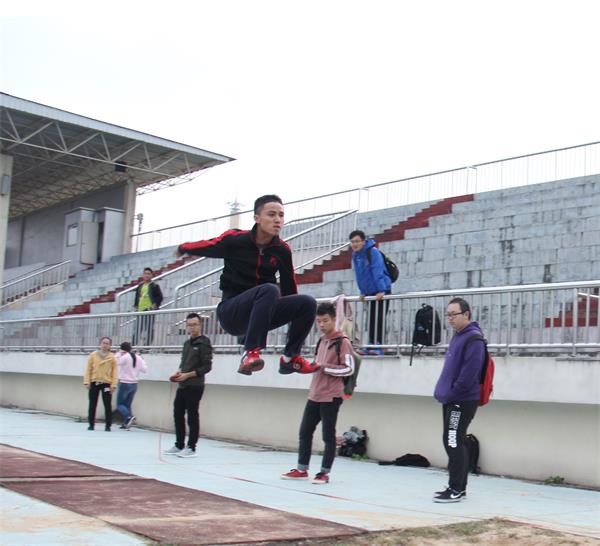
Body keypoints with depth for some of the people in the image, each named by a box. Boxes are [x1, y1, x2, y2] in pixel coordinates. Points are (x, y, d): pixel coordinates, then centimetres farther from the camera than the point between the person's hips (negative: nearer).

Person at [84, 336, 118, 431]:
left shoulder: (112, 357, 1)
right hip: (94, 383, 1)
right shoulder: (93, 355, 3)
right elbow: (88, 369, 3)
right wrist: (87, 382, -4)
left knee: (108, 405, -3)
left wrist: (113, 385, -7)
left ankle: (108, 425, 7)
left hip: (106, 384, -1)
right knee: (92, 405, 8)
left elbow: (114, 372, 0)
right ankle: (91, 424, 20)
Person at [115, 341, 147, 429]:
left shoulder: (125, 357, -14)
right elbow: (144, 370, 8)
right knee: (128, 405, 14)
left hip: (124, 383, -6)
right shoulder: (138, 357, 2)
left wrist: (118, 354, -1)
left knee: (120, 404, 1)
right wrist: (142, 361, 23)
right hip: (134, 384, 6)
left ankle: (129, 417, -22)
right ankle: (126, 423, 9)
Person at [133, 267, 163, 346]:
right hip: (140, 310, 5)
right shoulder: (140, 286, 16)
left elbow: (160, 297, -3)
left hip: (149, 309, -5)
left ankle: (147, 345, -2)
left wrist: (155, 305, -11)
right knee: (137, 329, 6)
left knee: (149, 329, -4)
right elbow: (137, 296, 25)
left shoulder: (154, 286, 0)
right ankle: (133, 345, 9)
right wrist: (135, 306, 15)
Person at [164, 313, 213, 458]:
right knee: (178, 414, 10)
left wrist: (188, 375, -17)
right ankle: (179, 445, 20)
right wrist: (179, 372, 4)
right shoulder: (187, 343, 16)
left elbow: (207, 367, -11)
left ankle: (191, 448, 6)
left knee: (192, 416, -2)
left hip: (195, 386, -8)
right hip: (182, 385, 8)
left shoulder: (204, 343, -7)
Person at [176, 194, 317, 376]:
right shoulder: (234, 239, -12)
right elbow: (204, 246, 6)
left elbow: (289, 289, 9)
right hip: (230, 312, -5)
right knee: (269, 290, -33)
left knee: (307, 303, -15)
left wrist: (298, 319, 12)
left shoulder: (282, 250, -1)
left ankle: (290, 358, -2)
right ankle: (250, 353, -34)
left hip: (260, 315, 5)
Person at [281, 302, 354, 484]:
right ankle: (302, 470, 21)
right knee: (305, 431, 10)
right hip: (314, 395, 8)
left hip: (331, 396, -8)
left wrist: (324, 367, -20)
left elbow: (349, 368, -14)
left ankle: (324, 473, 9)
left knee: (328, 435, 0)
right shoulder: (322, 341, 15)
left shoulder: (343, 342, -9)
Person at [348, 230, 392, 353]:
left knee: (379, 319, -8)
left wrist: (381, 290, -29)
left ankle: (378, 347, -7)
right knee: (371, 319, 9)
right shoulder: (355, 255, 6)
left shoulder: (373, 252, -17)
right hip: (370, 292, 7)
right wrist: (362, 292, 10)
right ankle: (372, 345, 15)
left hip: (381, 292, -7)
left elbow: (378, 272, -24)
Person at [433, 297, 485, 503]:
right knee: (455, 443, 13)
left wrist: (452, 393, -16)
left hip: (463, 401, -10)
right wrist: (445, 392, 15)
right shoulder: (457, 337, 16)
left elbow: (469, 372, -22)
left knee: (453, 442, -10)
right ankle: (458, 488, 21)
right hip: (451, 400, 10)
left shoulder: (473, 338, -14)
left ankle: (456, 489, -5)